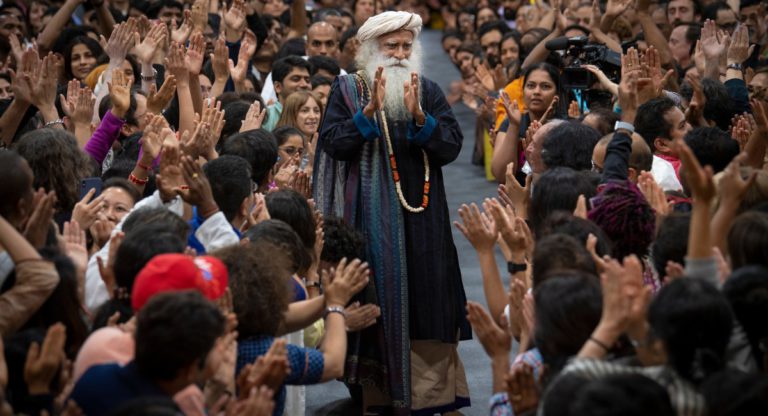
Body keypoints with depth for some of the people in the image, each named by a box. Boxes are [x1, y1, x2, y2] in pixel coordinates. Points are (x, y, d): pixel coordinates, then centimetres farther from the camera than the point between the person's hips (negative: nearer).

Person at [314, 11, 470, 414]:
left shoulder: (429, 91, 7)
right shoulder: (346, 89, 1)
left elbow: (451, 147, -3)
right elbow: (333, 143, -10)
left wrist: (419, 116, -18)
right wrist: (370, 111, -21)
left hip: (420, 218, 2)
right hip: (368, 217, -2)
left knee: (423, 302, 1)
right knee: (374, 302, 1)